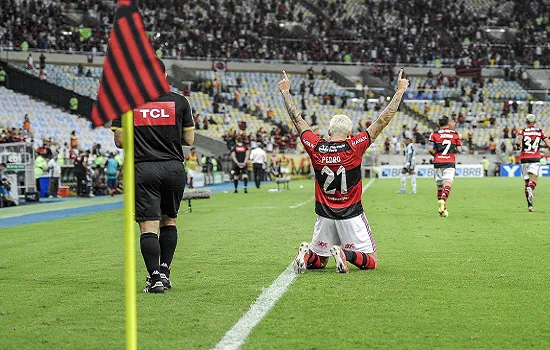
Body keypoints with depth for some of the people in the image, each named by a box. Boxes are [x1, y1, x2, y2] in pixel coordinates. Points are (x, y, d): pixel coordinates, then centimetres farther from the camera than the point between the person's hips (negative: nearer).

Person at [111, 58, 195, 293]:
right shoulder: (179, 102, 2)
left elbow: (119, 141, 1)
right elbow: (189, 139, 6)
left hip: (143, 170, -2)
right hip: (174, 168, 2)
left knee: (148, 226, -3)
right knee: (169, 220, 19)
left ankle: (155, 277, -10)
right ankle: (165, 271, 17)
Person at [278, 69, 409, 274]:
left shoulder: (315, 148, -5)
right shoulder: (354, 147, -12)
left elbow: (297, 119, 7)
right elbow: (383, 121, -9)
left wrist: (285, 92, 20)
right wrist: (400, 91, -2)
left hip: (324, 216, 4)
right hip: (351, 216, -3)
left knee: (319, 261, 21)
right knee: (371, 261, 6)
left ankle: (306, 254, -12)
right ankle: (345, 254, -23)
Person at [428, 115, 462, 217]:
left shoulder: (434, 134, 3)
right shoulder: (455, 134, 6)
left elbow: (430, 149, -7)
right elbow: (459, 149, 3)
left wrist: (436, 154, 11)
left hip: (438, 163, 1)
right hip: (450, 163, -1)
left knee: (440, 186, 13)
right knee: (447, 185, -12)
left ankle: (443, 209, 18)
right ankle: (443, 200, -40)